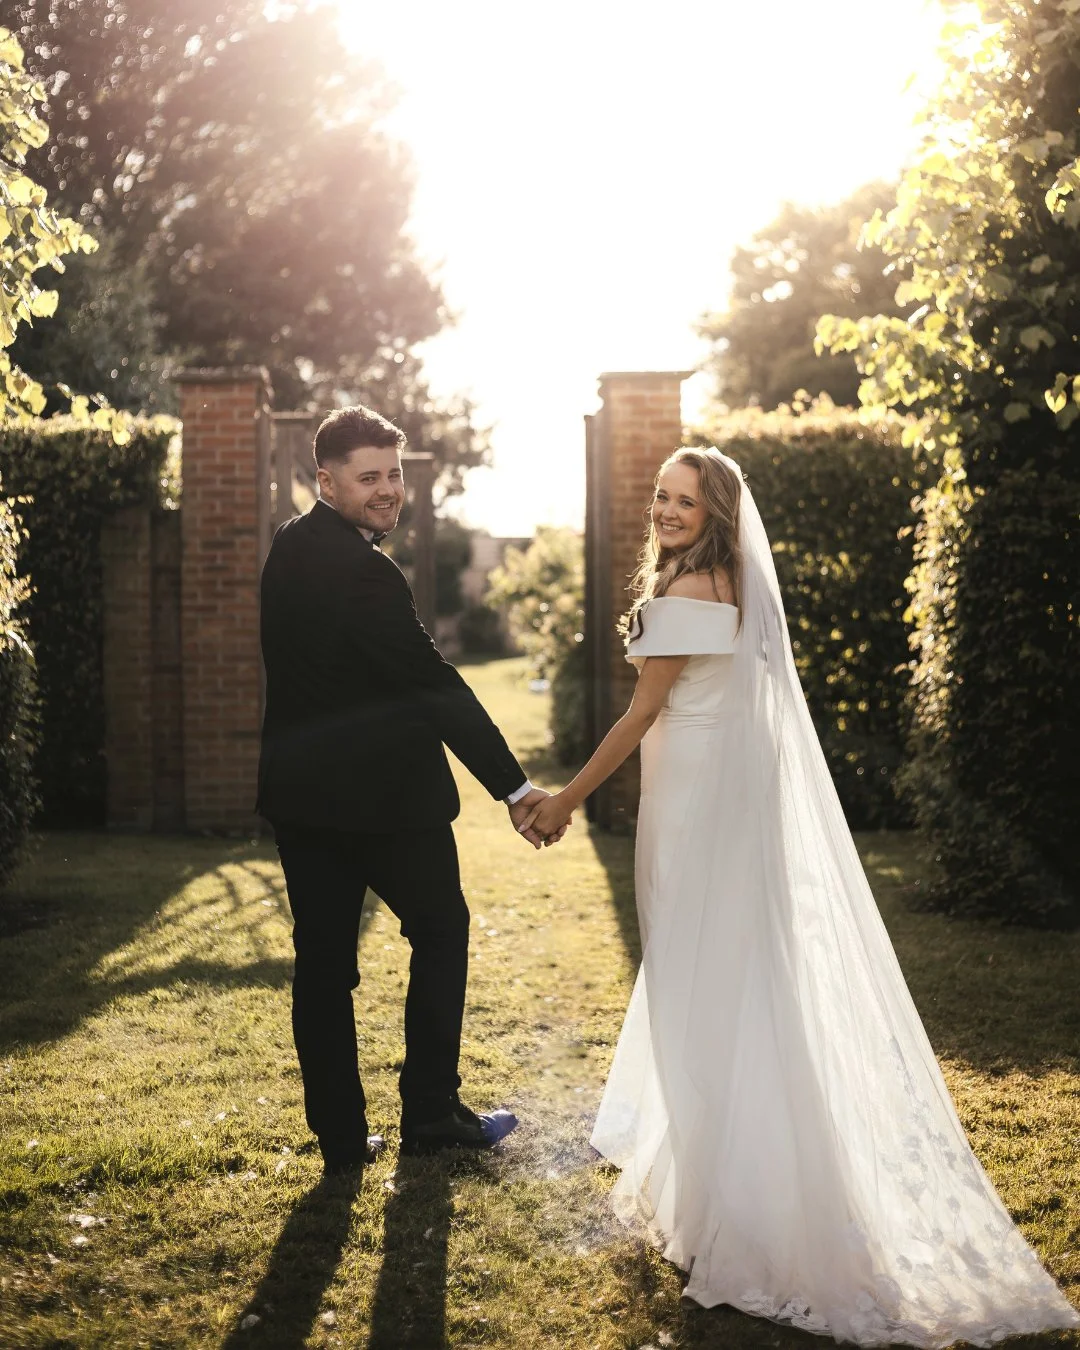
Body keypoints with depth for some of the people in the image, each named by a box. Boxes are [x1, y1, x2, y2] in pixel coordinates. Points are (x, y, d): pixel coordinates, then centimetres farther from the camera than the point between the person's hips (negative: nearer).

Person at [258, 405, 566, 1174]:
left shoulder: (291, 548, 8)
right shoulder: (360, 570, -21)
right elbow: (435, 684, -22)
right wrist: (515, 787, -19)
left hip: (300, 788, 8)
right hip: (379, 789, -8)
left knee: (323, 959, 9)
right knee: (441, 930, 10)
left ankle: (342, 1136, 15)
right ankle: (430, 1112, 14)